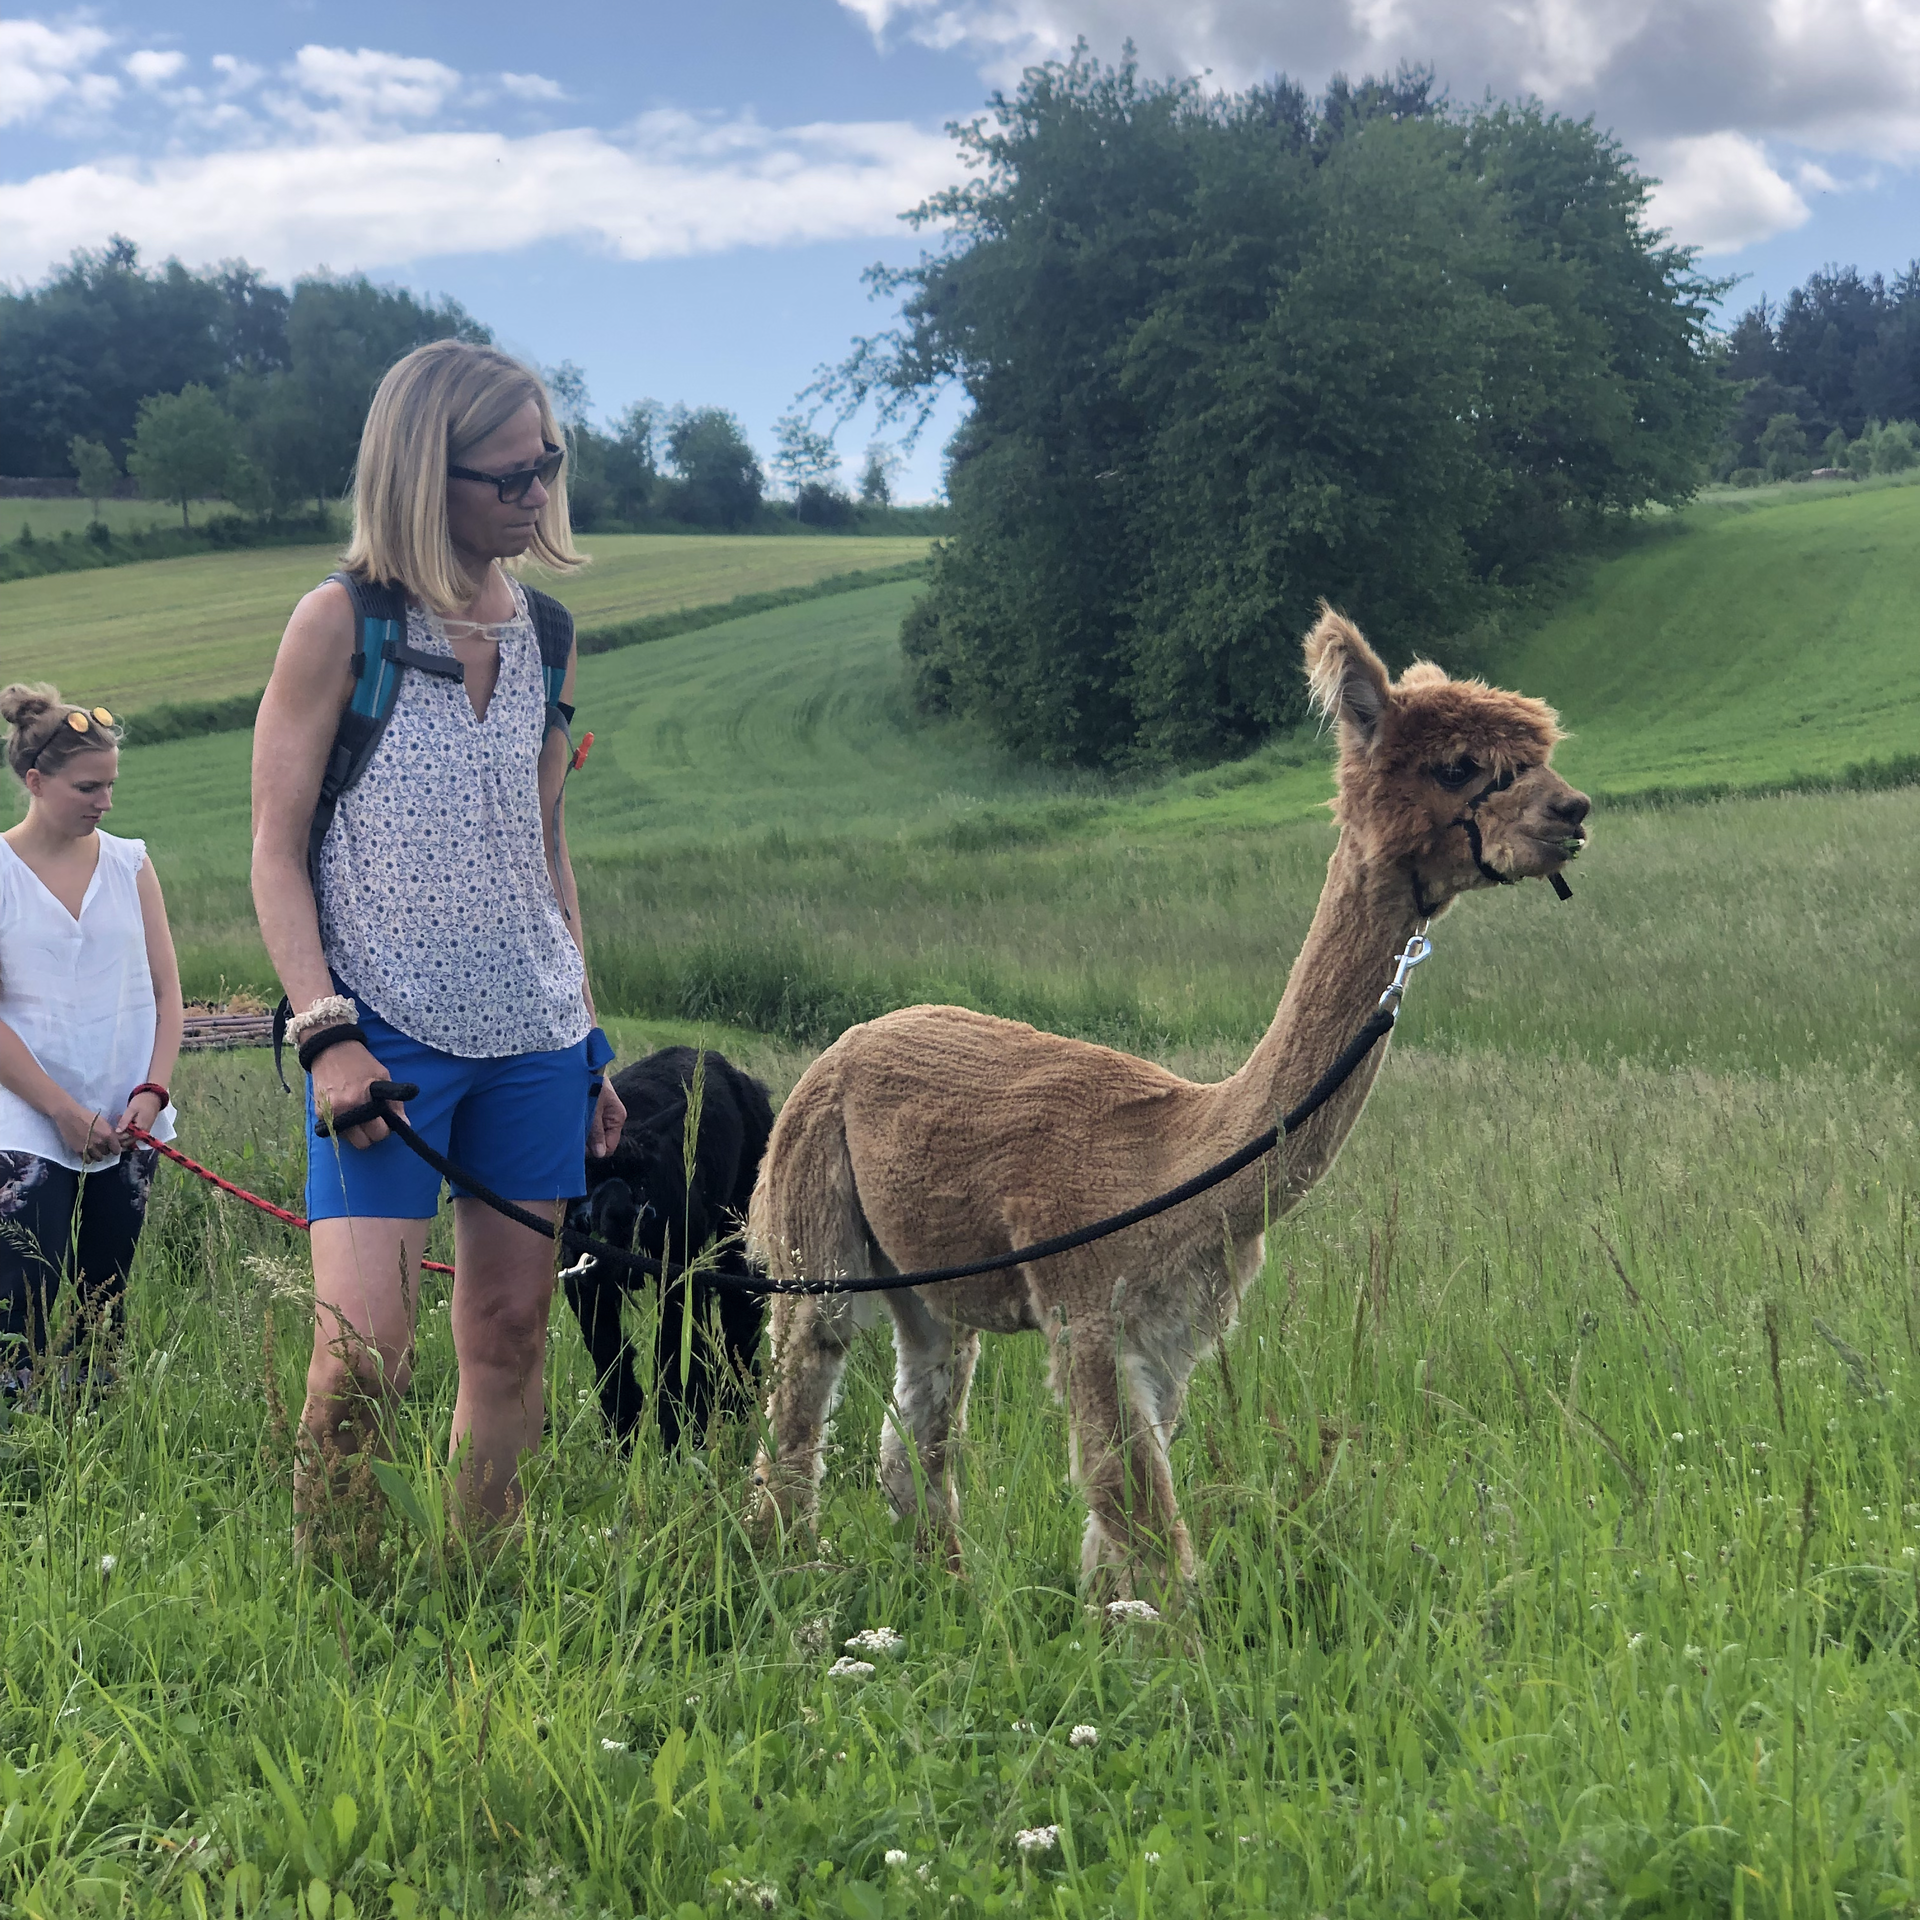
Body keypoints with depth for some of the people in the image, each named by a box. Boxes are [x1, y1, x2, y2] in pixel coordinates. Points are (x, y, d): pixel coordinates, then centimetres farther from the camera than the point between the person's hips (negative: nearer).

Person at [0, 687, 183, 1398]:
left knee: (104, 1319, 7)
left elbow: (165, 992, 9)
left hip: (127, 1132, 4)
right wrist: (65, 1111, -12)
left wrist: (151, 1091, -7)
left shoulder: (128, 862, 8)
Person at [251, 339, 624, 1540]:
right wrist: (327, 1030, -15)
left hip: (533, 1037, 5)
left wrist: (592, 1044, 17)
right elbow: (276, 852, -4)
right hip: (389, 1035, -5)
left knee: (512, 1332, 7)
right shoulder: (342, 623, -4)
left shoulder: (542, 634, 11)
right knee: (365, 1350, -13)